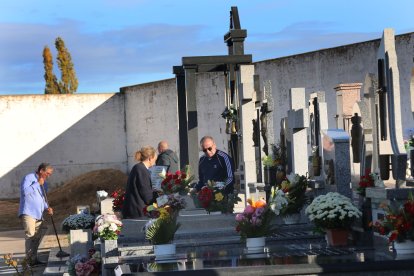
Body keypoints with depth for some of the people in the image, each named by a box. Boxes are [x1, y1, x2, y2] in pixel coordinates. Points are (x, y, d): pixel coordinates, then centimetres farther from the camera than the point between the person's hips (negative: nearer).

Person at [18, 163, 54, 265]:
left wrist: (47, 208, 10)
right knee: (30, 234, -17)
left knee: (37, 237, 6)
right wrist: (38, 183, -15)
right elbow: (25, 191, -20)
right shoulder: (29, 178, -4)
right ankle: (29, 259, -18)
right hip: (28, 213, -8)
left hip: (38, 214, 8)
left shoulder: (44, 183, 21)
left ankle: (33, 259, 13)